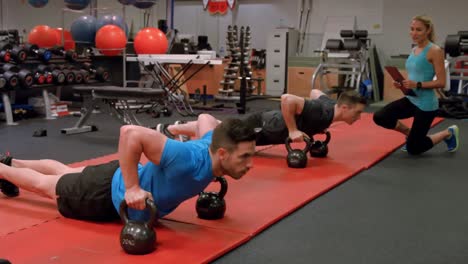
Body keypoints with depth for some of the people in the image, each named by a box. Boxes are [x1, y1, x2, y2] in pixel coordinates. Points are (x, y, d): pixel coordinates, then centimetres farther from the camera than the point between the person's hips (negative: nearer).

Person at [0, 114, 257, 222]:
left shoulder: (214, 146, -21)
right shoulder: (190, 160, -45)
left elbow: (205, 118, 3)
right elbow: (130, 133, -47)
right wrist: (132, 188, -42)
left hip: (124, 177, 8)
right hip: (110, 194, -8)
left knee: (66, 173, 33)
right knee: (45, 185, 21)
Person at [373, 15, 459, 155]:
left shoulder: (435, 51, -15)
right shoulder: (414, 50, 8)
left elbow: (441, 82, -17)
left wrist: (417, 85, -27)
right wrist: (402, 84, -2)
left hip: (426, 104, -7)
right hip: (411, 99, 7)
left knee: (413, 149, 1)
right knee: (379, 117, -10)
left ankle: (448, 133, 23)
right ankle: (409, 133, 16)